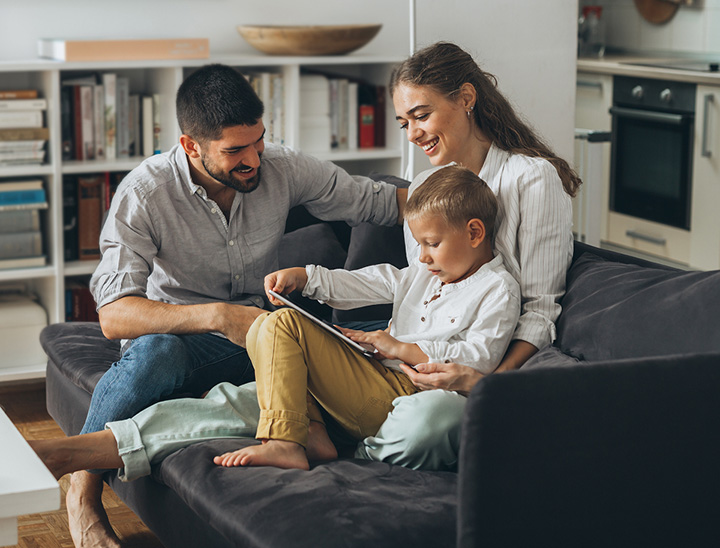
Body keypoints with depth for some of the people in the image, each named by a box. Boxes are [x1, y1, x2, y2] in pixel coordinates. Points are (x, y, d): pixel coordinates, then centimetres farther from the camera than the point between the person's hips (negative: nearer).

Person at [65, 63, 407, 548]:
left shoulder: (283, 169, -7)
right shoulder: (145, 194, -18)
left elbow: (384, 201, 4)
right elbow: (115, 315, -28)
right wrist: (217, 316, -42)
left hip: (255, 334, 3)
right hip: (177, 337, -2)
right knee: (154, 353, -40)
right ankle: (83, 494, -19)